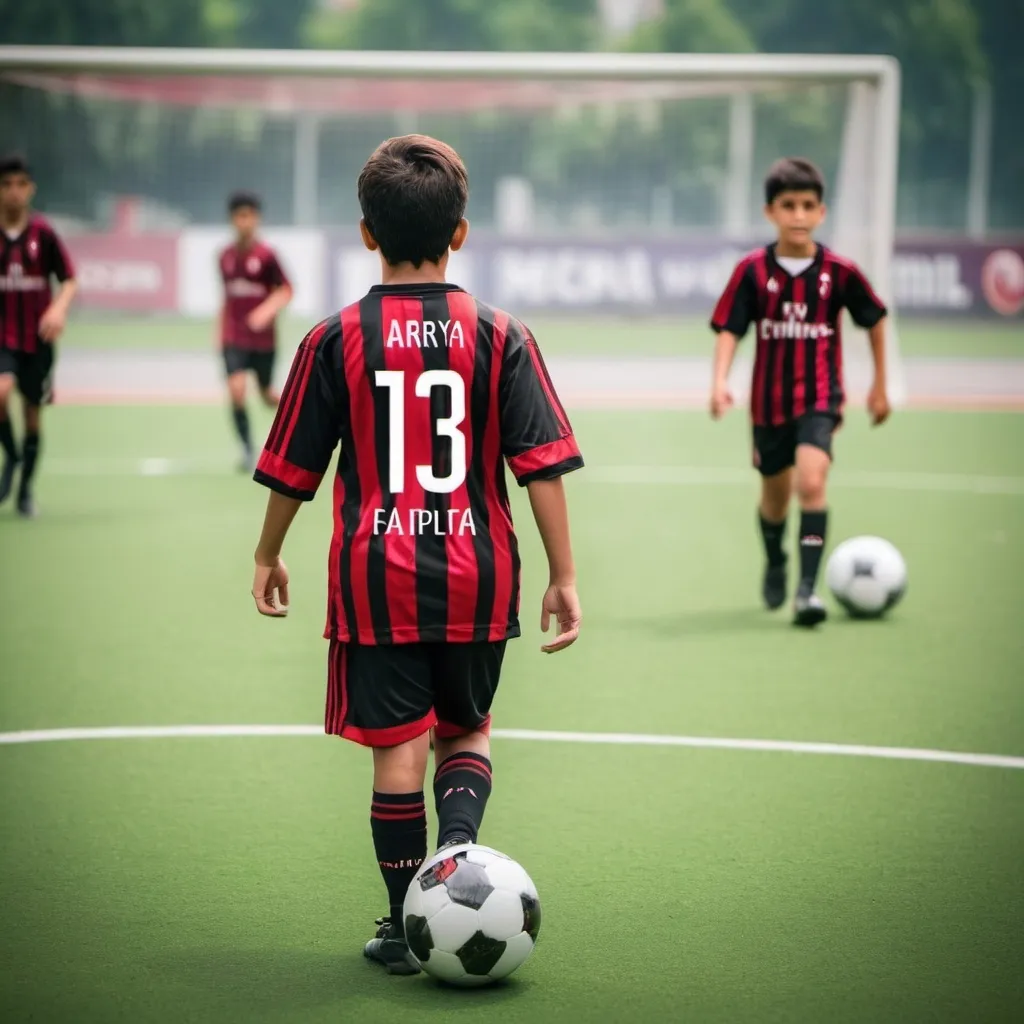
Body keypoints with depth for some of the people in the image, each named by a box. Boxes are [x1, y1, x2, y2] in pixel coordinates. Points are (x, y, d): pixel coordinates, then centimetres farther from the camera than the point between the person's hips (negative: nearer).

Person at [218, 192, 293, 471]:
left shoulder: (266, 255, -9)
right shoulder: (226, 257, 4)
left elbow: (285, 291, -7)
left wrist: (267, 310, -26)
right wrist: (221, 332, 16)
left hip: (264, 337, -2)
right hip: (234, 338, 2)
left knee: (268, 396, 10)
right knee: (236, 390, -17)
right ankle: (247, 450, -6)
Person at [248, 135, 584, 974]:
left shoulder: (336, 340, -3)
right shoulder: (500, 336, -3)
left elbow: (292, 470, 3)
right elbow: (544, 466, -5)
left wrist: (268, 558, 17)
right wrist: (564, 577, 1)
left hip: (377, 574, -1)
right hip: (477, 573, 1)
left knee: (398, 749, 6)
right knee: (467, 730, 18)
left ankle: (407, 925, 12)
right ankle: (458, 848, -8)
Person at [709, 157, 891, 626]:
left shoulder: (839, 271, -8)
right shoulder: (753, 270, -8)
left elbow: (875, 320, 6)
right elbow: (728, 329, -7)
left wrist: (880, 384, 11)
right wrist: (720, 381, -23)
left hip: (819, 398, -2)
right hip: (769, 400, 2)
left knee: (811, 482, -24)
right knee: (775, 495, 18)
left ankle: (807, 588, -21)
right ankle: (775, 566, 47)